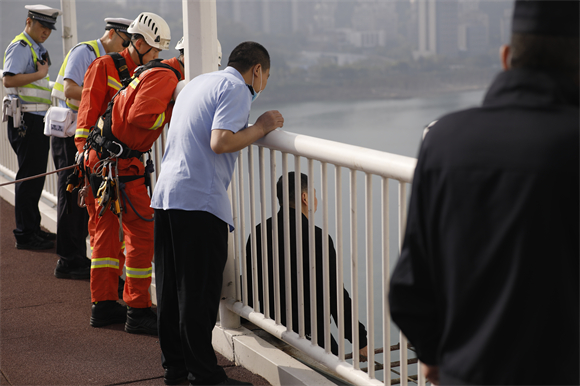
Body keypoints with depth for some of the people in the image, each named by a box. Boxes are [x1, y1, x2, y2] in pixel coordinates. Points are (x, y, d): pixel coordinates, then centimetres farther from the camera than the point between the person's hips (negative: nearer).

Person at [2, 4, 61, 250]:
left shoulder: (37, 49, 21)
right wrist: (40, 75, -20)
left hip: (38, 120, 10)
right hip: (26, 120, -10)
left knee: (35, 176, 14)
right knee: (29, 177, -8)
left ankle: (33, 228, 22)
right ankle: (25, 235, -4)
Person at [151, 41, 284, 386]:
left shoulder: (199, 82, 22)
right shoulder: (236, 89, -5)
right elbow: (220, 142, -18)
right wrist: (262, 127, -6)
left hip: (166, 194, 9)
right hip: (200, 200, -9)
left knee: (171, 288, 12)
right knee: (200, 292, -4)